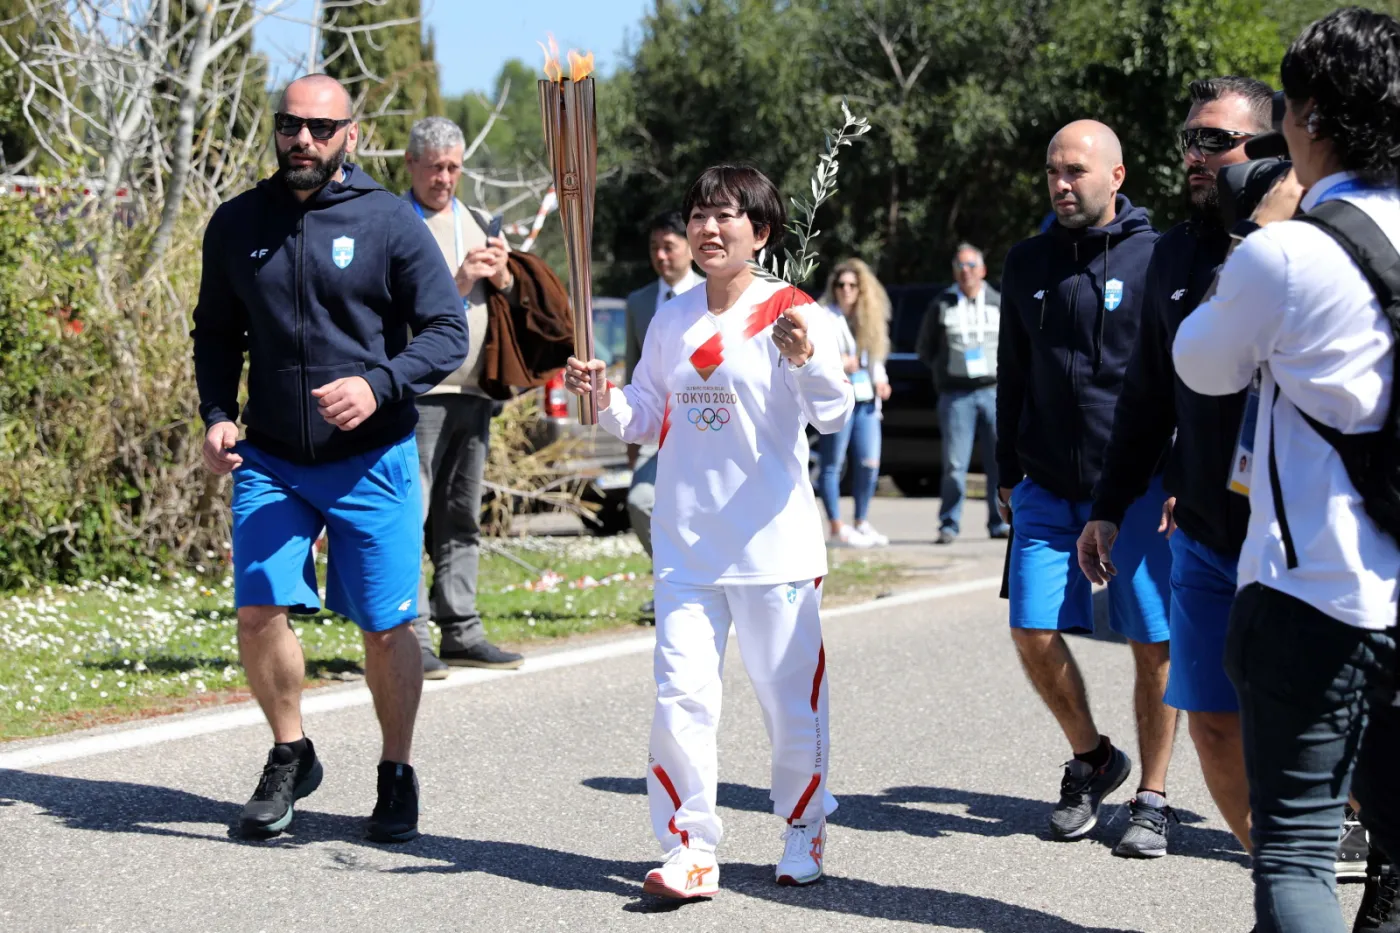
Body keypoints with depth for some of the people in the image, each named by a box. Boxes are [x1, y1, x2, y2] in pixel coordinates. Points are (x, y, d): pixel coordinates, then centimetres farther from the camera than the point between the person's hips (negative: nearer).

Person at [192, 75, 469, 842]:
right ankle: (289, 757, 17)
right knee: (259, 612, -7)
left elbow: (448, 332, -4)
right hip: (270, 461, 2)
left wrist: (379, 385, -20)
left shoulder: (389, 223, -5)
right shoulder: (236, 225, 5)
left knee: (386, 628, 2)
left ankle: (396, 774, 22)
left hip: (371, 461, -2)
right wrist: (217, 416, -1)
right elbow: (216, 335, 15)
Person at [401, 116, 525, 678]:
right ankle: (410, 637, -8)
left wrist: (502, 281, 0)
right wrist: (456, 281, -18)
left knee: (462, 517, 9)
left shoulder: (477, 224, 20)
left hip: (473, 393, 6)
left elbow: (512, 310, 22)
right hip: (416, 393, -6)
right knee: (411, 515, -9)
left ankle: (460, 631, 13)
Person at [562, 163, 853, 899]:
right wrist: (603, 400, -4)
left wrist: (807, 361, -34)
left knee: (790, 696, 7)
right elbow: (647, 417, 16)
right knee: (681, 693, -4)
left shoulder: (792, 313, -6)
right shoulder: (671, 321, 9)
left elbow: (834, 416, -15)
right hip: (685, 544, 3)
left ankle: (804, 827, 27)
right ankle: (689, 848, 2)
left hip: (774, 543, -3)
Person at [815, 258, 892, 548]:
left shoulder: (869, 319, 17)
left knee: (870, 463, 5)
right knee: (833, 464, -2)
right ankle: (837, 528, 1)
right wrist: (838, 364, -19)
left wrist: (880, 380, 6)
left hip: (866, 401, 7)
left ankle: (862, 523, 18)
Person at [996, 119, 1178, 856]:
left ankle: (1152, 797, 12)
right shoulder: (1027, 264, 10)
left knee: (1154, 645, 0)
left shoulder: (1156, 259, -3)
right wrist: (1007, 474, 14)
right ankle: (1092, 759, 21)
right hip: (1047, 487, 4)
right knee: (1034, 633, -3)